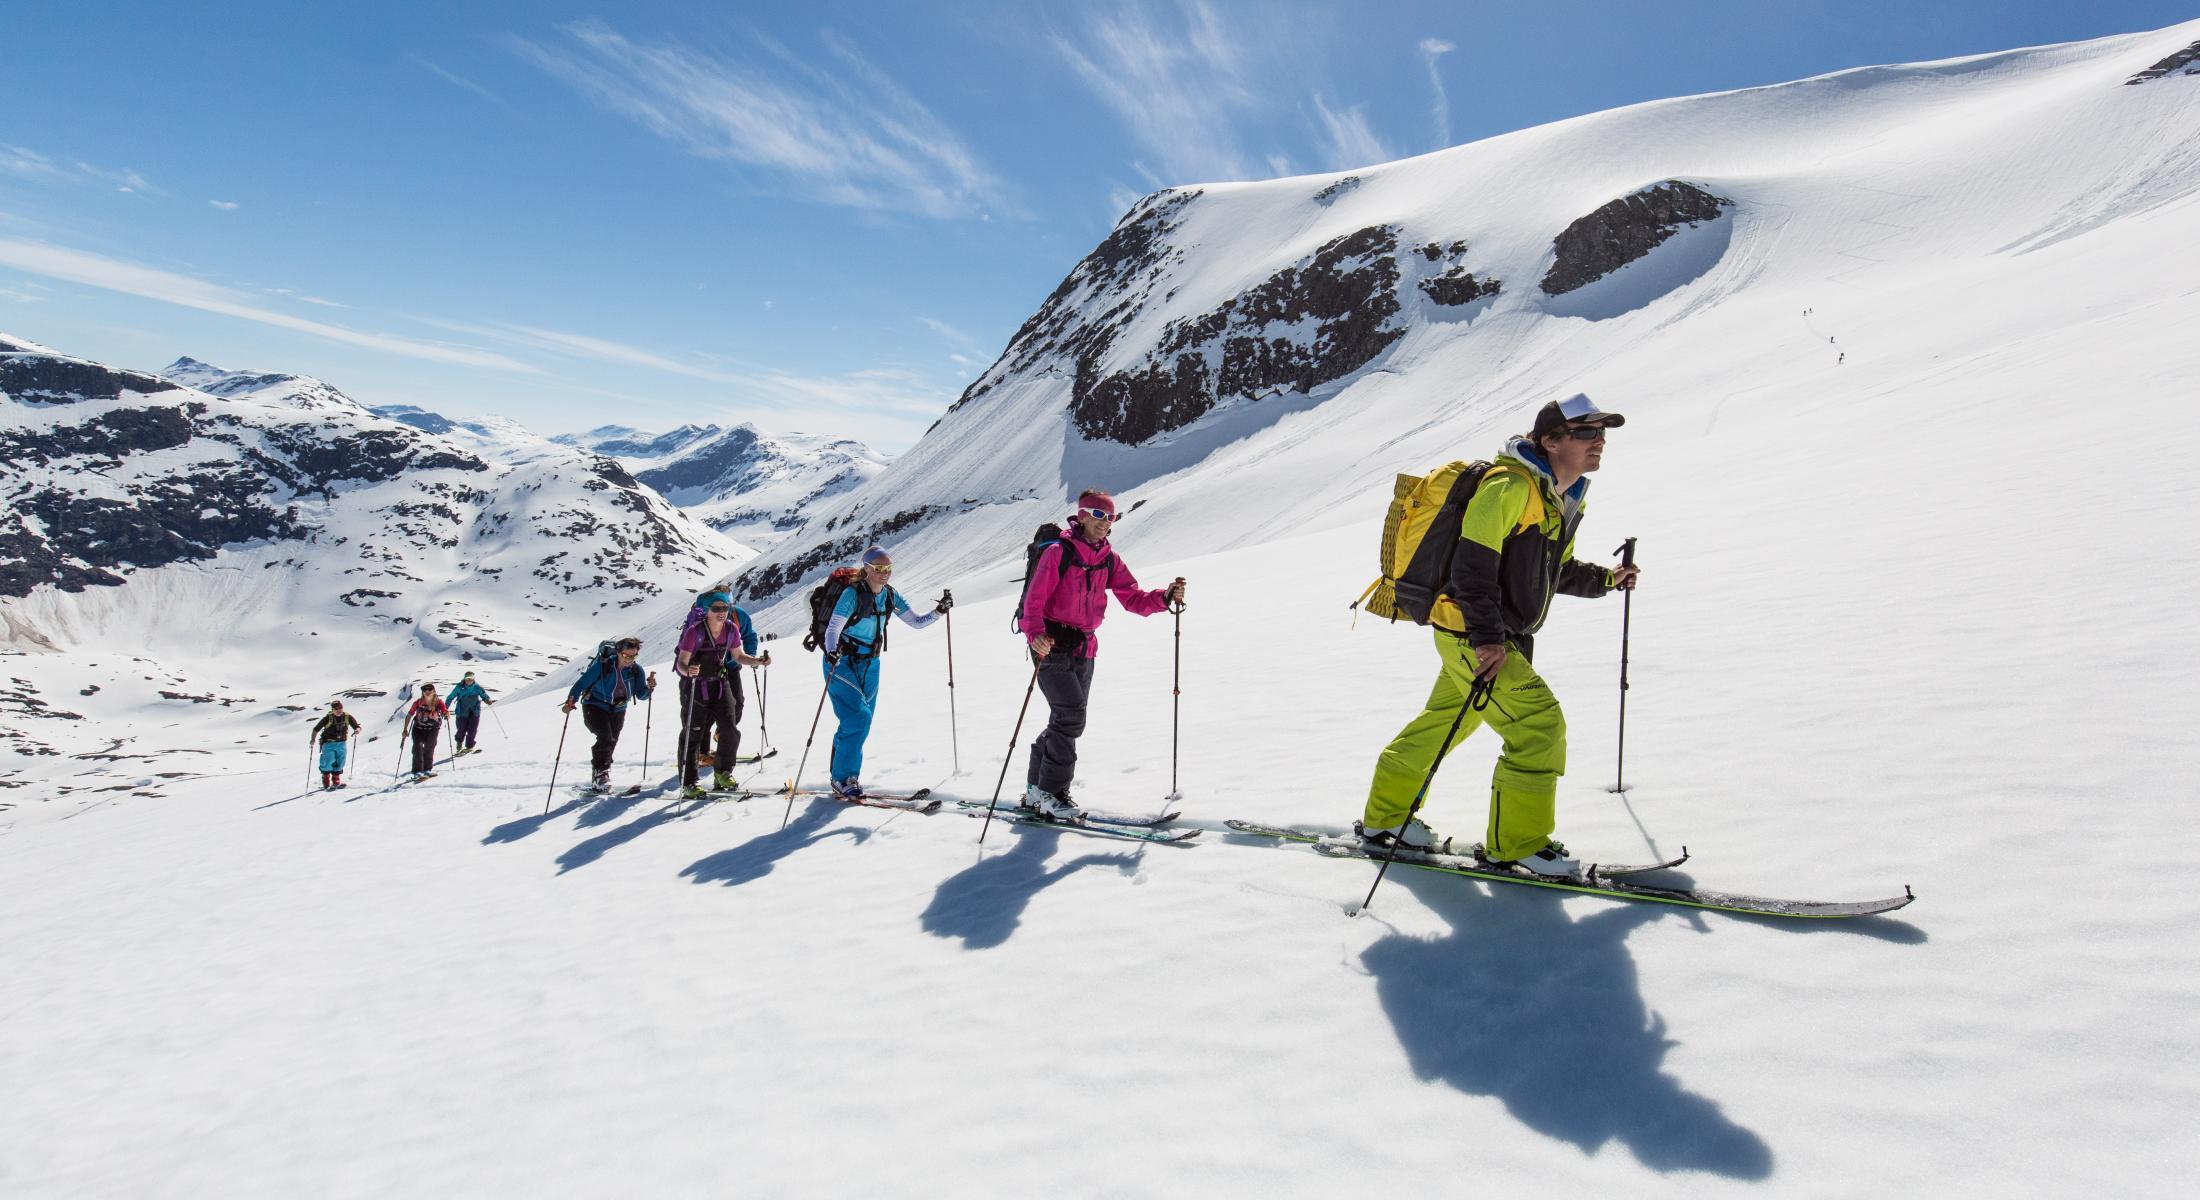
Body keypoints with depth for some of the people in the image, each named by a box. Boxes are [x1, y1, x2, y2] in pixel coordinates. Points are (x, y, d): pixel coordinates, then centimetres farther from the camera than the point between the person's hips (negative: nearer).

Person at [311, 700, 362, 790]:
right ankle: (326, 784, 5)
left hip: (341, 744, 3)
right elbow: (316, 729, -6)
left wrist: (357, 729, -23)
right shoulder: (328, 718, -12)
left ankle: (336, 782, 19)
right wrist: (313, 739, -18)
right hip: (329, 744, -3)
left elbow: (357, 726, 0)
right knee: (328, 763, -9)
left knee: (339, 764, 7)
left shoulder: (348, 717, -5)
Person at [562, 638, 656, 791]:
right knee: (606, 738, -24)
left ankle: (597, 779, 27)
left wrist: (649, 688, -27)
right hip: (595, 707, -5)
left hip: (617, 711, 5)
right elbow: (582, 683, -15)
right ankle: (600, 772, -10)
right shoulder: (602, 666, -21)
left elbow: (641, 695, -6)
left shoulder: (636, 671, -9)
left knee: (611, 743, 9)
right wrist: (571, 701, -27)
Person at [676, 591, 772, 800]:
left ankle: (723, 773, 17)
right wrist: (688, 670, -42)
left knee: (731, 731, -3)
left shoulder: (732, 629, -5)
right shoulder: (695, 631, -19)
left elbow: (739, 656, 8)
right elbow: (681, 662, -21)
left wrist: (758, 661, -7)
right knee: (692, 735, 2)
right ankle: (688, 783, 12)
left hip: (721, 683, 4)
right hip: (695, 686, -4)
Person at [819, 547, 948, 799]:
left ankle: (842, 775, 23)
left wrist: (938, 612, -13)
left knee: (861, 721, 8)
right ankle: (843, 779, -6)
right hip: (842, 663, -6)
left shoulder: (890, 596, 0)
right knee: (857, 718, -17)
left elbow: (916, 622, 4)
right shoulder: (853, 594, -19)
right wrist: (832, 651, -46)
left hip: (870, 665, 6)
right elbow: (833, 629, -26)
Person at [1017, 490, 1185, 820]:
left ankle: (1037, 790, 25)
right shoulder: (1058, 552, -11)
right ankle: (1049, 794, -5)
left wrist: (1165, 597, -14)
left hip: (1084, 650, 7)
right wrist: (1036, 634, -34)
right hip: (1051, 645, -7)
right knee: (1071, 716, -15)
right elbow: (1034, 600, -16)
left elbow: (1134, 599, 5)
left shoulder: (1110, 560, 8)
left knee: (1065, 720, 11)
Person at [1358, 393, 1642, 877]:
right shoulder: (1510, 485, -18)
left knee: (1445, 722, 17)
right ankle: (1517, 841, 0)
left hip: (1503, 638, 10)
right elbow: (1472, 563, -24)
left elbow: (1555, 571, 24)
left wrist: (1605, 579, 12)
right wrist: (1484, 635, -29)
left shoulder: (1564, 499, 13)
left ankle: (1386, 816, 31)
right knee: (1539, 722, -12)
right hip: (1470, 635, -10)